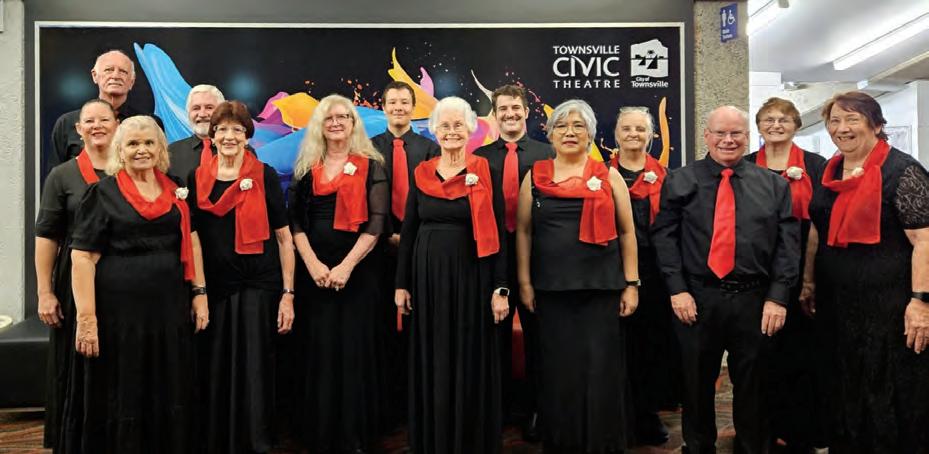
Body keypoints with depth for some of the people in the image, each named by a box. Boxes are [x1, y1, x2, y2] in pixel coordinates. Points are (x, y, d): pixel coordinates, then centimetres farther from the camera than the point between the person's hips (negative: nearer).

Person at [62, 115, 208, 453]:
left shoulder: (175, 191, 10)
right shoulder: (102, 193, -3)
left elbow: (191, 242, 15)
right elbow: (82, 258, -7)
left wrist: (199, 293, 7)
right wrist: (86, 318, -14)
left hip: (170, 308, 4)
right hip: (119, 309, -4)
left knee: (170, 395, 12)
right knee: (120, 398, 6)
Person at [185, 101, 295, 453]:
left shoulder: (264, 176, -1)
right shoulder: (197, 179, 6)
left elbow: (284, 238, -2)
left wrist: (288, 294, -7)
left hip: (258, 288, -2)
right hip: (212, 289, 3)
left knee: (254, 373, 2)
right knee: (214, 374, 9)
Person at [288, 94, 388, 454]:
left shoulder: (371, 167, 3)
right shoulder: (306, 167, 11)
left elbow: (376, 222, -5)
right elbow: (295, 220, 6)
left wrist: (346, 266, -14)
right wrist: (312, 264, -8)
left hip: (358, 270, -2)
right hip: (314, 270, 2)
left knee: (354, 348, 0)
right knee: (318, 349, 4)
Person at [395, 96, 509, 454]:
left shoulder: (484, 172, -3)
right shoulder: (422, 174, 6)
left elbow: (498, 233, -6)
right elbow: (408, 231, 9)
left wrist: (500, 288, -11)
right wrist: (401, 284, 6)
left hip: (471, 276, -3)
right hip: (427, 276, 3)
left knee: (469, 360, 5)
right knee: (431, 360, 10)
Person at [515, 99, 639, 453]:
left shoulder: (608, 176, 5)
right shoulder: (535, 176, 7)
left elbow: (626, 232, 6)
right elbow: (524, 232, 7)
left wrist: (631, 284, 1)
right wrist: (524, 283, 2)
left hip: (601, 289, 0)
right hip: (551, 289, 1)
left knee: (601, 372, 4)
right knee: (558, 373, 8)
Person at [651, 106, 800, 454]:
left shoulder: (774, 185, 7)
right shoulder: (679, 181, 4)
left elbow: (788, 243, 2)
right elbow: (664, 237, -1)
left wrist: (778, 297, -6)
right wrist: (677, 290, -9)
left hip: (756, 302, 1)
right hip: (696, 300, 0)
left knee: (753, 387, 12)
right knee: (697, 385, 11)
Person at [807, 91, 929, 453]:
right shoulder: (829, 172, 9)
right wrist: (808, 281, 16)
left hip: (888, 306, -6)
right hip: (836, 304, 7)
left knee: (891, 395, 5)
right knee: (844, 391, 17)